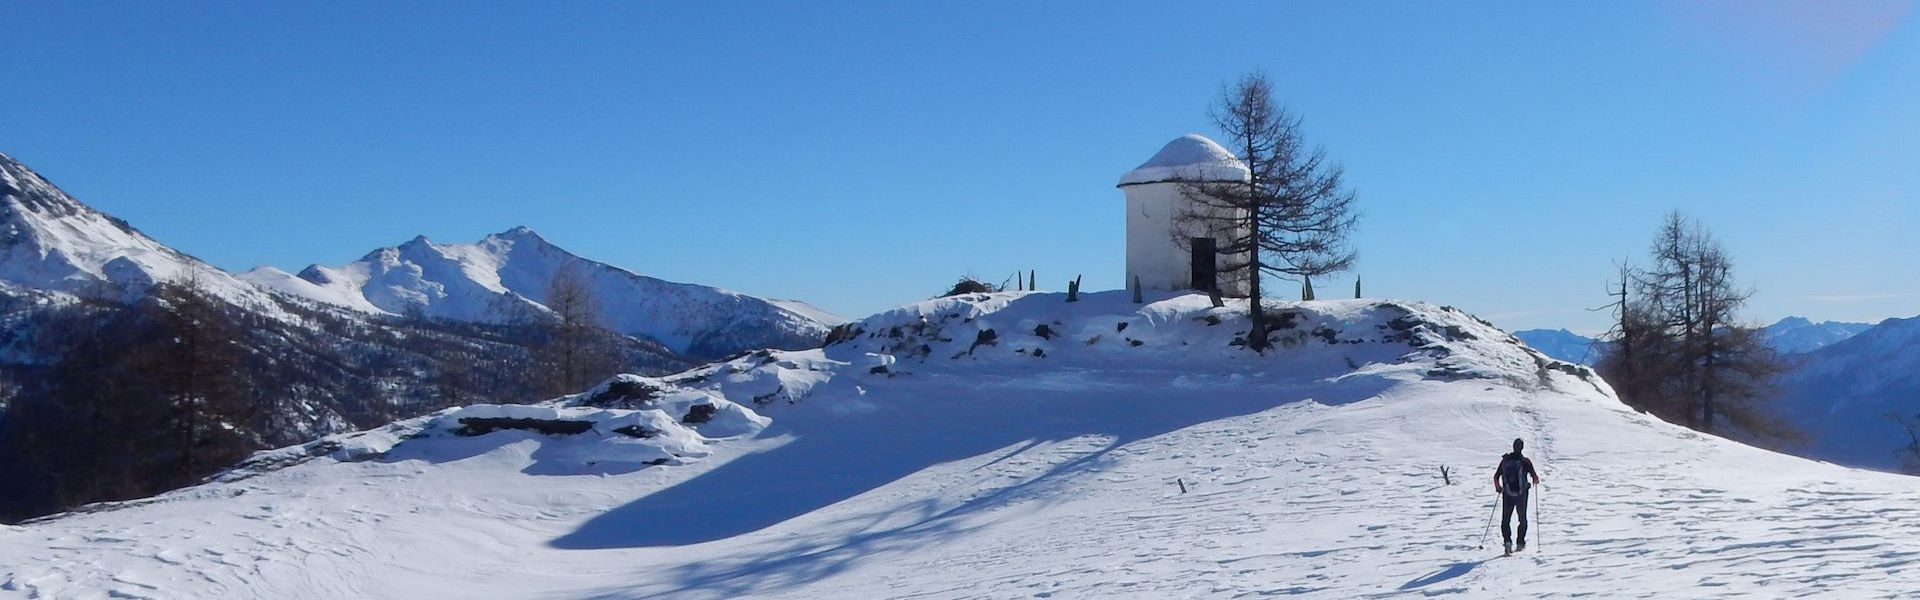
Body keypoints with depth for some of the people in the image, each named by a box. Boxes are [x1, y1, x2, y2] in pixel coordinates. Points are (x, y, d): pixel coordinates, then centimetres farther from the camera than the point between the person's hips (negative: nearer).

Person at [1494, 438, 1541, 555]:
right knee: (1522, 519, 17)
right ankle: (1521, 543, 18)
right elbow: (1535, 477, -10)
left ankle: (1507, 541, -13)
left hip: (1507, 495, 1)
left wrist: (1498, 488, 19)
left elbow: (1496, 477, 2)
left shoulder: (1505, 460, 0)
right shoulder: (1525, 461, -7)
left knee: (1505, 520, 7)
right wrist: (1535, 481, 14)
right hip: (1521, 495, -1)